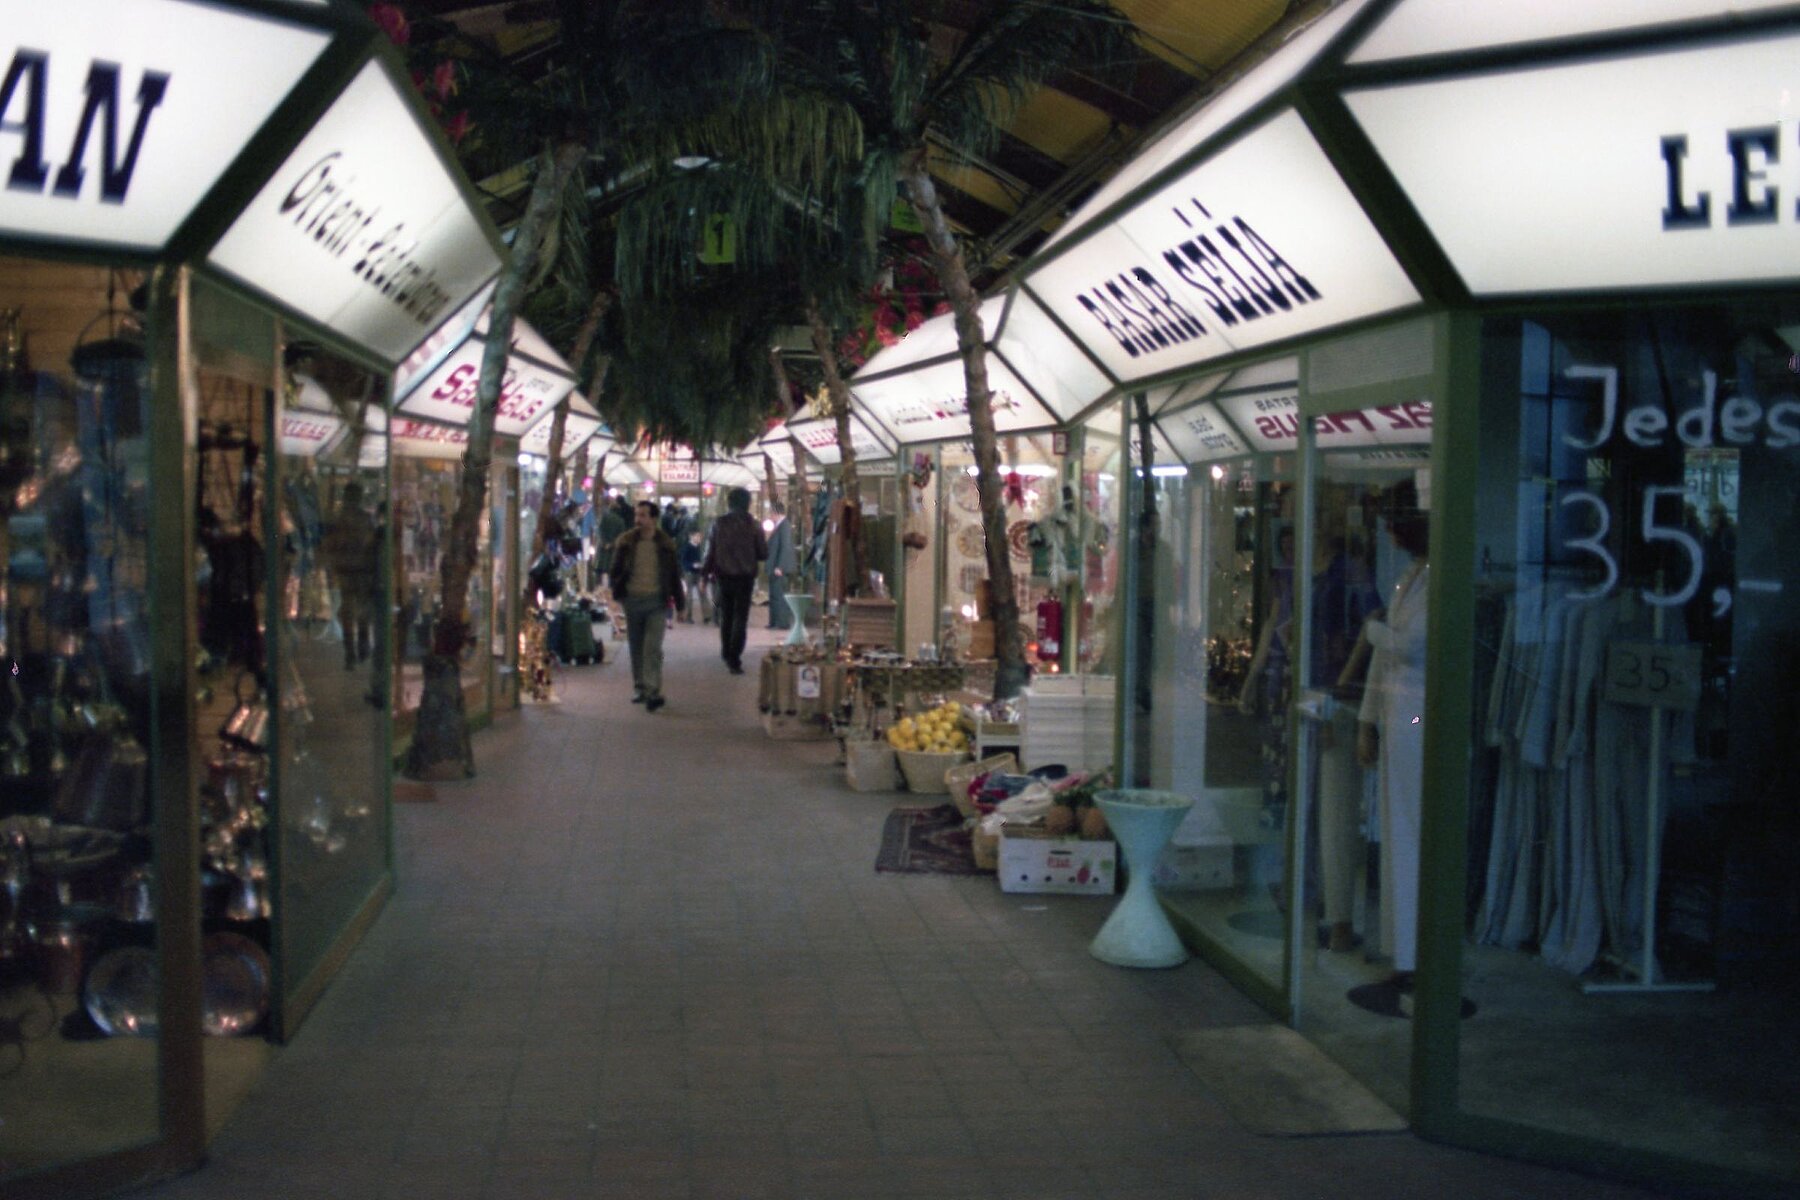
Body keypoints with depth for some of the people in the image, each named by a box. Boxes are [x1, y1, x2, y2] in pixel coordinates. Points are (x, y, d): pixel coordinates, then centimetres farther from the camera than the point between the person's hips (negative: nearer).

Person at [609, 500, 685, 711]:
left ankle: (653, 692, -12)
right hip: (632, 600, 2)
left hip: (657, 600, -2)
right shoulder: (626, 541, 2)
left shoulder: (666, 544, 2)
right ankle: (639, 687, 24)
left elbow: (675, 574, 7)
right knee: (636, 648, 11)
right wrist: (617, 591, -6)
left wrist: (679, 602, 5)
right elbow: (616, 568, 7)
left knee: (653, 648, -11)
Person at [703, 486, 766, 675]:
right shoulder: (753, 525, -7)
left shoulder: (719, 524, -4)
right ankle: (734, 659, -7)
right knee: (740, 618, 1)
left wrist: (705, 571, 7)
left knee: (726, 616, 19)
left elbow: (711, 552, -3)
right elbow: (764, 553, -4)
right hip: (745, 577, -2)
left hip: (724, 576, 2)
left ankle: (726, 653, 30)